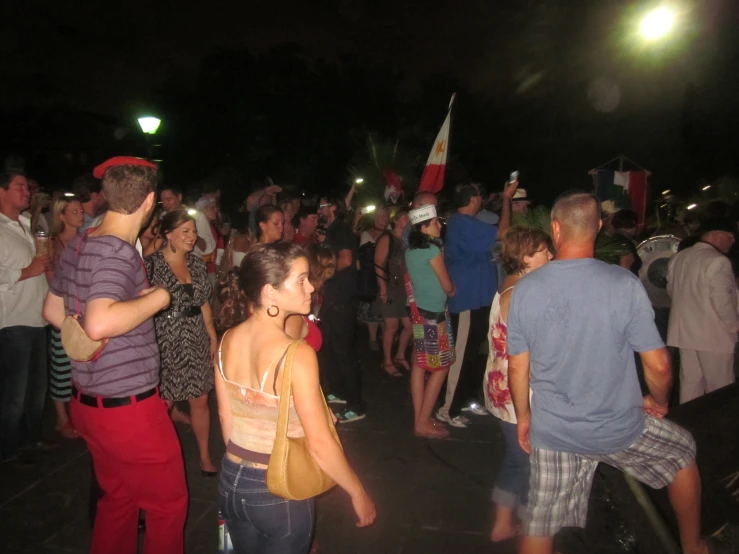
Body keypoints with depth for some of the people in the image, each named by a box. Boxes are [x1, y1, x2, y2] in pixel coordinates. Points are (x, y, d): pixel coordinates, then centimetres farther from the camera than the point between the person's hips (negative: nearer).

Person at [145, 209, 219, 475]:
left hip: (197, 342, 5)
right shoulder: (151, 264, -9)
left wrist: (213, 337, 9)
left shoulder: (197, 263, 7)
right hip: (167, 344, -5)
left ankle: (205, 457, 25)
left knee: (200, 400, 11)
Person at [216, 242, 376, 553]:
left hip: (231, 482, 5)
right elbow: (319, 443, -22)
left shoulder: (227, 341, -7)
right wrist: (358, 494, -9)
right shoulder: (296, 355, -27)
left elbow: (225, 416, 4)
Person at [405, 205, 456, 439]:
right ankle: (424, 423, 7)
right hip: (433, 313, -8)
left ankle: (419, 419, 19)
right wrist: (453, 290, 12)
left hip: (419, 310, 8)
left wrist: (440, 290, 11)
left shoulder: (410, 249, 8)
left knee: (420, 365, 11)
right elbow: (447, 286, -8)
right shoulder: (431, 249, -16)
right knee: (440, 367, 2)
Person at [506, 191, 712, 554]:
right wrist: (659, 402, 10)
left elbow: (517, 368, -3)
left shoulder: (525, 289, -10)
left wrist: (523, 417, 13)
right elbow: (658, 366, -11)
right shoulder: (624, 284, -16)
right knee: (683, 453, 30)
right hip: (620, 429, -1)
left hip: (551, 432, 1)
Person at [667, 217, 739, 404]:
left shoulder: (678, 258, 5)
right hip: (713, 334, -7)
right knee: (719, 388, 6)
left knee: (690, 381, 15)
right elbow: (722, 302, -17)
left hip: (684, 331, 7)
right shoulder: (717, 261, -17)